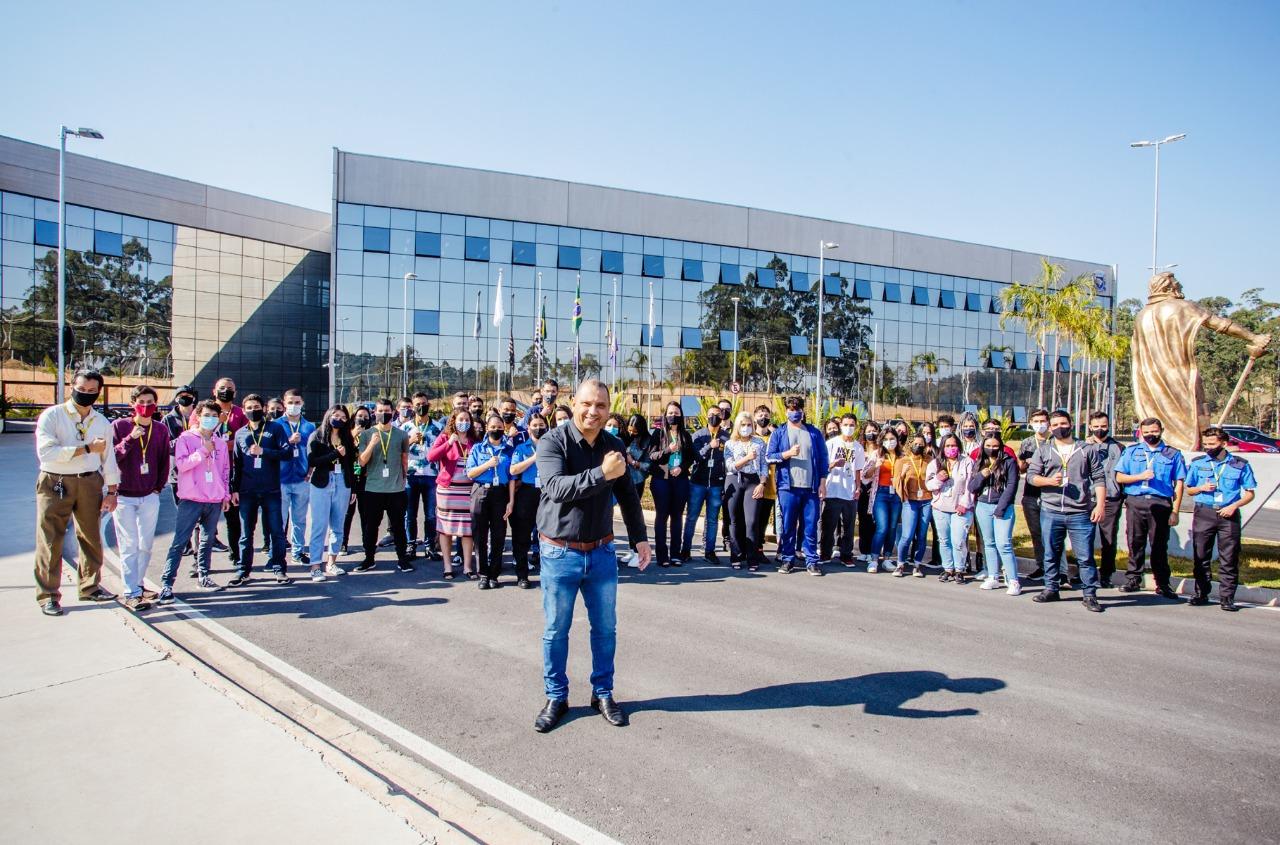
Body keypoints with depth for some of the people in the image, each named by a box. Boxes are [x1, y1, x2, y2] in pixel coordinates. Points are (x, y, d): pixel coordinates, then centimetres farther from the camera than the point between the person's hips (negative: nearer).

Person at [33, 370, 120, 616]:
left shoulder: (101, 422, 7)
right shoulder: (52, 416, -7)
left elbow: (108, 457, 11)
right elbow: (46, 451, -19)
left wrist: (112, 490, 9)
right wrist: (87, 448, -19)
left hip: (90, 483, 4)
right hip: (55, 484, -4)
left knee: (92, 537, 13)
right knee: (50, 541, 0)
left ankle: (90, 587, 28)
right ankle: (48, 595, 11)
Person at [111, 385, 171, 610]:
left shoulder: (161, 430, 6)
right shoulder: (119, 426, -3)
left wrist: (159, 487, 6)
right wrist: (130, 439, -22)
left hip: (150, 497, 3)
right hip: (124, 497, -3)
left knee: (146, 545, 8)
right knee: (129, 546, -3)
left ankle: (138, 585, 21)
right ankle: (131, 594, 1)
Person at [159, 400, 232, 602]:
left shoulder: (220, 442, 13)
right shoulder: (186, 438, 0)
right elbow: (180, 463, -12)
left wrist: (226, 495, 13)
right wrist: (203, 451, -16)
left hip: (215, 501, 4)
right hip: (191, 500, -4)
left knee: (207, 541, 12)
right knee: (179, 542, -5)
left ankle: (203, 576, 23)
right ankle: (166, 583, -3)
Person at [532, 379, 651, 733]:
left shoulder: (613, 446, 2)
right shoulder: (553, 442, -13)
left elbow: (627, 496, 13)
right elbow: (556, 487, -28)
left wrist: (640, 537, 10)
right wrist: (601, 474, -36)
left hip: (601, 551, 4)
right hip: (560, 553, -3)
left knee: (605, 629, 12)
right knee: (555, 631, 9)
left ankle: (603, 693, 31)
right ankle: (556, 698, 27)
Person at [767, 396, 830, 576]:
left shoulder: (814, 433, 11)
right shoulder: (779, 433, 8)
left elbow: (822, 458, 10)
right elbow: (769, 456, 2)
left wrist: (822, 482, 3)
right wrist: (787, 454, -14)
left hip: (811, 487, 1)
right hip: (788, 486, -1)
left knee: (810, 525, 3)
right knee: (788, 525, 3)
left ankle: (812, 561, 10)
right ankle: (787, 559, 12)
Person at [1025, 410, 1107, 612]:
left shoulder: (1087, 450, 7)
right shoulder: (1043, 450, 10)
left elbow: (1099, 479, 3)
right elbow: (1031, 475, 5)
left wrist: (1100, 505, -6)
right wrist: (1049, 481, -14)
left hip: (1080, 513, -2)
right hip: (1050, 512, 2)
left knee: (1085, 556, -1)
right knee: (1050, 554, 10)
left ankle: (1090, 595, 8)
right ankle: (1051, 589, 22)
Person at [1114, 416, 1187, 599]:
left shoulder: (1173, 454, 10)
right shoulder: (1131, 451, 12)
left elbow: (1179, 483, 6)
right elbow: (1119, 477, 7)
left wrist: (1175, 511, -1)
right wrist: (1141, 476, -10)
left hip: (1161, 503, -1)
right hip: (1135, 502, 1)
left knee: (1160, 545, 1)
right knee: (1135, 543, 3)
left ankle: (1162, 584, 9)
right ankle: (1133, 579, 12)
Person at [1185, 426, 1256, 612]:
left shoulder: (1240, 464, 3)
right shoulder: (1197, 463, 7)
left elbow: (1250, 493, 5)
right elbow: (1189, 489, 15)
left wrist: (1234, 506, -10)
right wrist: (1202, 488, -6)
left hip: (1228, 515, -1)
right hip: (1204, 513, 1)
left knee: (1229, 559, 0)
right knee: (1200, 556, 4)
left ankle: (1227, 597, 6)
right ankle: (1201, 594, 13)